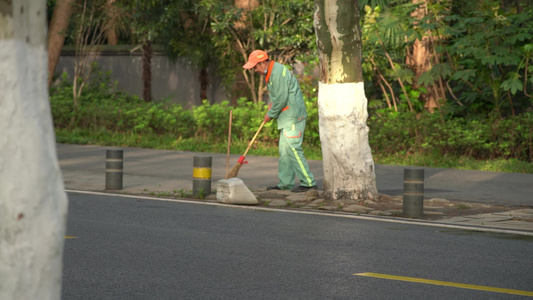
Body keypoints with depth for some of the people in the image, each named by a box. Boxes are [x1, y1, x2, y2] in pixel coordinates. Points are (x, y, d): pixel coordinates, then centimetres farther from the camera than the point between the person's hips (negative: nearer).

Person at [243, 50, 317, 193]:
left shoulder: (279, 73, -17)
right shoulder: (271, 72, 16)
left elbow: (281, 99, -19)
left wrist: (270, 114, -8)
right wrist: (271, 105, 9)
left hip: (293, 117, -11)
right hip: (287, 118, 11)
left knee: (293, 149, -11)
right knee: (284, 151, 11)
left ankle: (308, 182, -8)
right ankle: (286, 183, 15)